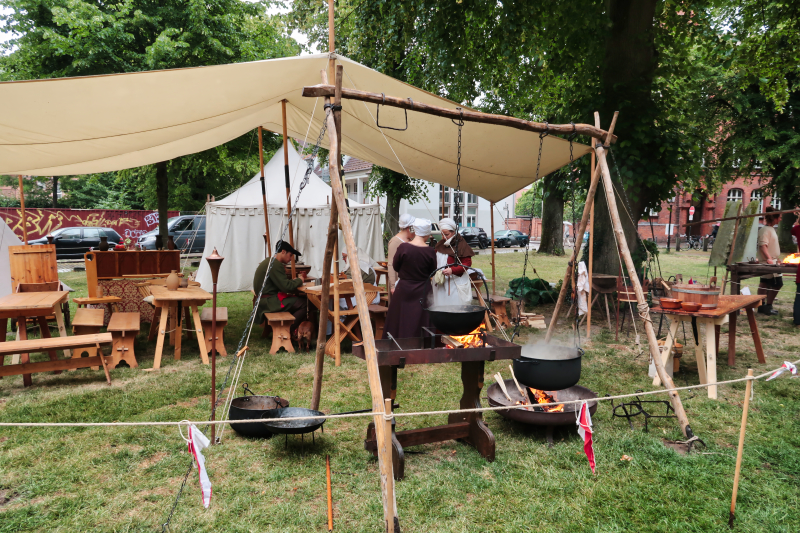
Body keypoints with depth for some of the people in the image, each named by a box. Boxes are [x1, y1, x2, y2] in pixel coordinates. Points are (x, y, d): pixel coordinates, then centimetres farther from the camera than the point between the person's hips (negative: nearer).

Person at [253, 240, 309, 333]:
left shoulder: (269, 261, 17)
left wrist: (297, 278, 8)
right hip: (268, 301, -11)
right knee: (304, 304, -14)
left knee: (300, 298, 11)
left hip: (266, 300, 11)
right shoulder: (275, 265, -17)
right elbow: (286, 287, -22)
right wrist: (299, 280, -5)